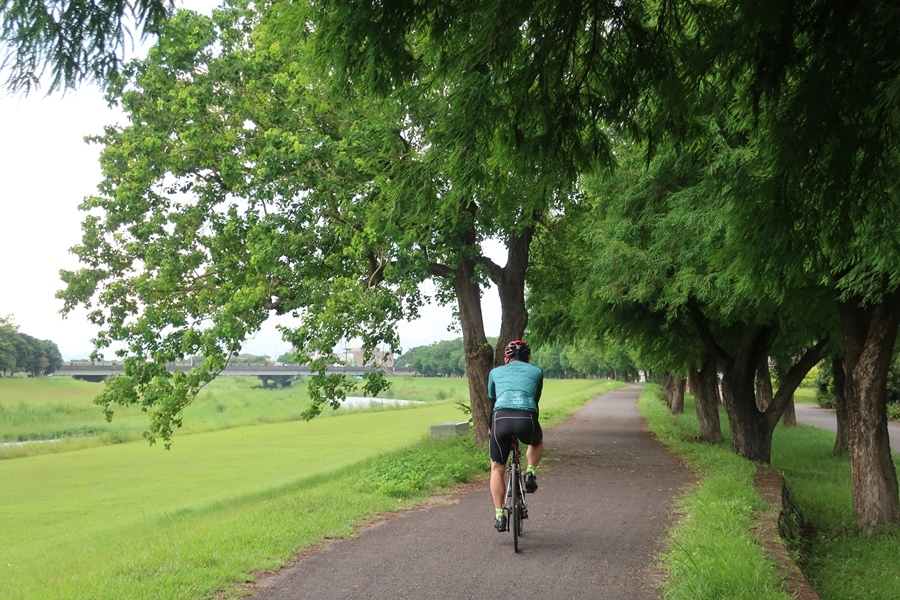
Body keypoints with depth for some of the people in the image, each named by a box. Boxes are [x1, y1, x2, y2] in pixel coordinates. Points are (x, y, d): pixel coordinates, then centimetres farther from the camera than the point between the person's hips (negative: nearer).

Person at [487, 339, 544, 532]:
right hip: (526, 418, 0)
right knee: (537, 442, 37)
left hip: (501, 418, 0)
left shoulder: (495, 372, 26)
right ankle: (530, 473, 14)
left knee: (497, 468, 19)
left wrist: (489, 428, 45)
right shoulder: (536, 372, 25)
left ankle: (499, 515, 15)